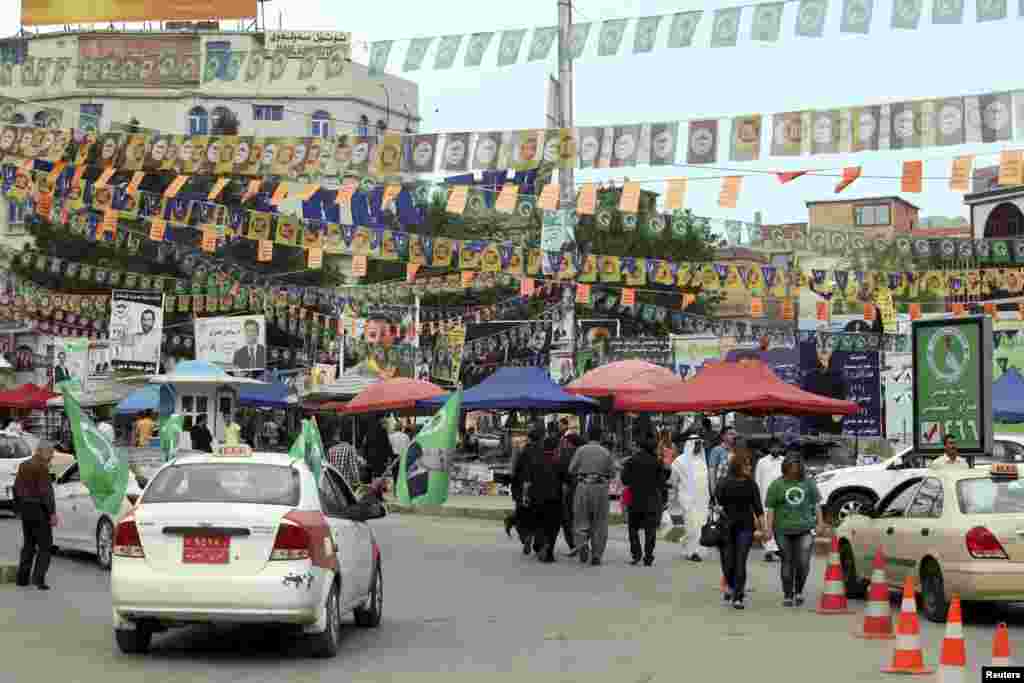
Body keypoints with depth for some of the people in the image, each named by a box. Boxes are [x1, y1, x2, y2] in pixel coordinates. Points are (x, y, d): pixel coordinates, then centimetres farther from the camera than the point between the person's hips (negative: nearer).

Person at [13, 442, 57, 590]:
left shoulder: (23, 466, 10)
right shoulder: (42, 468, -14)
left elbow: (16, 489, 14)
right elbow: (46, 492, -20)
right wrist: (52, 513, -18)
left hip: (25, 509, 8)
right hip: (39, 509, -8)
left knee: (28, 544, 17)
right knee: (44, 545, -1)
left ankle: (22, 578, 16)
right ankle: (38, 578, -11)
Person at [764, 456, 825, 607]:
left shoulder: (808, 482, 9)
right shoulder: (776, 485, 3)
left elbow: (816, 503, 15)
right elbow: (770, 508, 1)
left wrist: (820, 521, 9)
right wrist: (769, 528, -5)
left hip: (804, 528, 1)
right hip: (784, 531, -1)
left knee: (803, 563, -7)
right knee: (787, 563, 6)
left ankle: (799, 591, 16)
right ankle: (787, 596, 17)